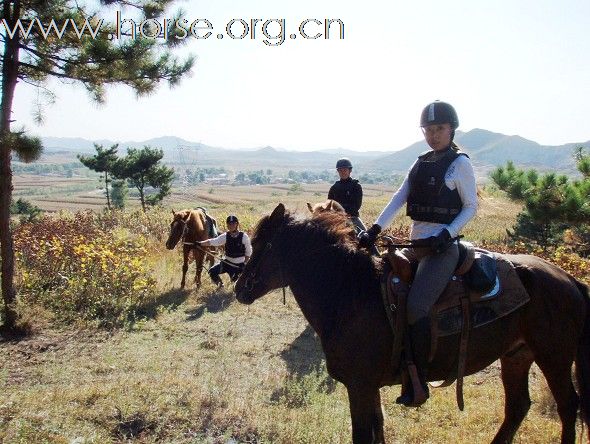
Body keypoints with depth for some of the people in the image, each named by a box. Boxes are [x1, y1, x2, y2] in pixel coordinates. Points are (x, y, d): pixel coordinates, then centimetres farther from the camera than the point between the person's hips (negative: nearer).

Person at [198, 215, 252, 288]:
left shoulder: (244, 236, -13)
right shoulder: (225, 236, -6)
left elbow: (248, 252, -5)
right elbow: (212, 242, -14)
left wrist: (245, 264, -8)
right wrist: (200, 243, -26)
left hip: (239, 264, -3)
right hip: (227, 262, 3)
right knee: (212, 271, -9)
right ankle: (220, 284, 19)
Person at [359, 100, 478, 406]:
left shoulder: (460, 164, -3)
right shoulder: (421, 164, 14)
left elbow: (471, 207, -3)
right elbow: (399, 198, 5)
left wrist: (447, 234, -18)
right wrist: (375, 229, -8)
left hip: (443, 247, -8)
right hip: (416, 244, 8)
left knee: (416, 306, -21)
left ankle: (418, 383, -9)